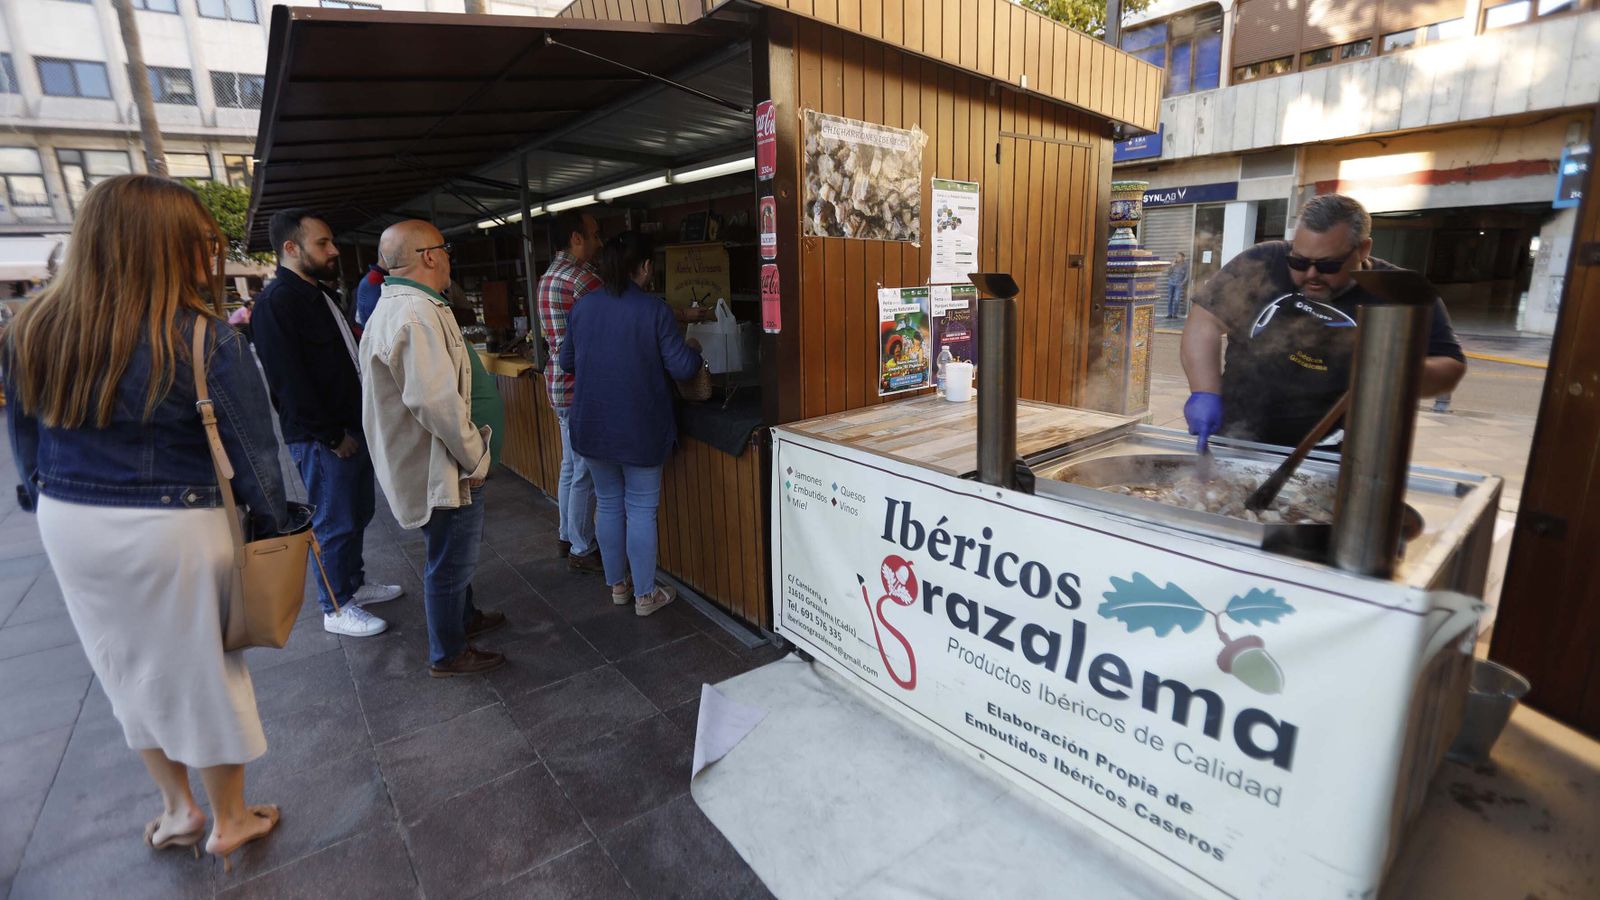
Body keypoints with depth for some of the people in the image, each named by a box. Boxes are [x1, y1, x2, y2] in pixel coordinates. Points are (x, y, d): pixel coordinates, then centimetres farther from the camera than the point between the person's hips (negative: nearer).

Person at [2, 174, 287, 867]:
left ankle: (178, 809, 41)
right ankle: (228, 821, 33)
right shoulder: (204, 337, -18)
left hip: (68, 526, 6)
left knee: (129, 668, 22)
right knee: (203, 672, 13)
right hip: (171, 531, -5)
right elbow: (252, 451, -14)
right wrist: (272, 526, -2)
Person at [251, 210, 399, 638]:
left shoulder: (319, 295, 14)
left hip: (352, 428, 9)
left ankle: (355, 583, 35)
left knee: (357, 514, 19)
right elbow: (288, 380, -21)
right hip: (323, 438, -9)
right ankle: (337, 608, 16)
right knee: (335, 523, 2)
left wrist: (356, 427, 14)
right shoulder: (276, 302, -16)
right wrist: (331, 436, -18)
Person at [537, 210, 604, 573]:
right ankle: (582, 551, 10)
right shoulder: (582, 278, -17)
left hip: (560, 381, 10)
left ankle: (567, 536, 32)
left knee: (571, 465, 20)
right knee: (585, 473, -1)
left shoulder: (549, 276, 14)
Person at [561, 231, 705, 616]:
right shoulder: (653, 309, -13)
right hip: (639, 429, -4)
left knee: (608, 504, 17)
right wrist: (698, 358, 9)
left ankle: (617, 585, 30)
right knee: (641, 510, 6)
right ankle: (645, 594, 16)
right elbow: (681, 366, -13)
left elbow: (567, 361, 11)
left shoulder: (583, 307, 2)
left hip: (593, 426, 5)